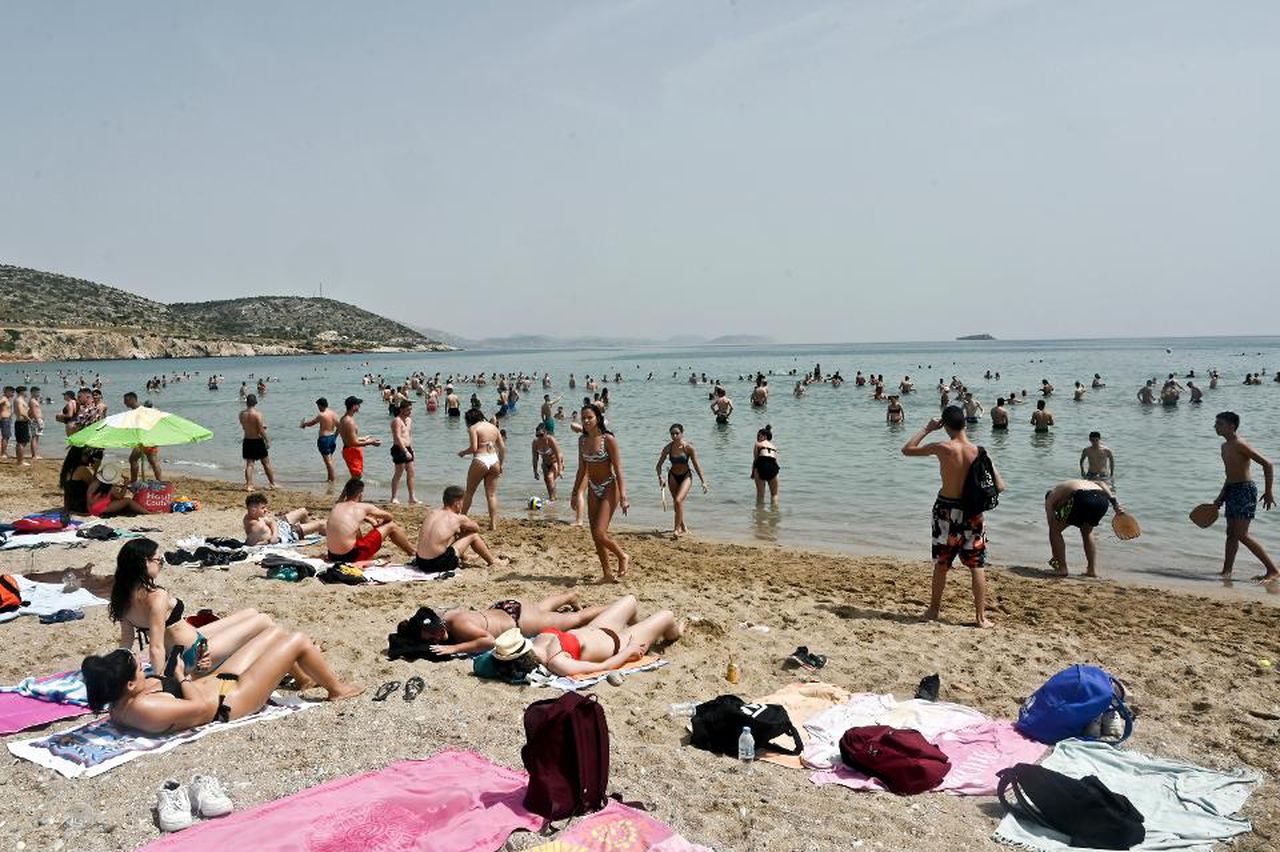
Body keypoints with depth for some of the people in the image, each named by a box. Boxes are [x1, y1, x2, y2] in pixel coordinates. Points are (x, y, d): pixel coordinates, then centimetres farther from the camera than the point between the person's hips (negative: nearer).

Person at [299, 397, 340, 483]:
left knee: (328, 460, -4)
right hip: (332, 438, 7)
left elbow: (311, 423, -3)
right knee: (330, 459, 18)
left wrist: (303, 424, 16)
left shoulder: (321, 415, -15)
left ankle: (332, 480, -5)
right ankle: (329, 478, 25)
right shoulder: (334, 413, 5)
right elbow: (339, 427, 6)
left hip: (324, 438, -7)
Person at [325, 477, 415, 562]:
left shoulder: (336, 506, 10)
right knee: (391, 526, 6)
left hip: (333, 556, 7)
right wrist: (382, 521, 30)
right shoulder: (364, 507, -6)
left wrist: (368, 518, 33)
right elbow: (388, 517, 10)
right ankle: (413, 553, 26)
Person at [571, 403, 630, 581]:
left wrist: (623, 496, -21)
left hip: (609, 488, -7)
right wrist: (575, 493, 16)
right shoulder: (582, 440, 5)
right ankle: (608, 573, 16)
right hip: (593, 489, 7)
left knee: (600, 533, -14)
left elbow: (618, 469, -15)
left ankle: (623, 557, 10)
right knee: (595, 536, 6)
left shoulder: (608, 439, -13)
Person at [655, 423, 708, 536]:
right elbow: (659, 465, -5)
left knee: (678, 500, -22)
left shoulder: (688, 447, -17)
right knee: (676, 503, 13)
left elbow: (696, 465, -9)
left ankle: (677, 528, -13)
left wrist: (703, 482, -9)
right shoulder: (668, 447, -12)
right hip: (673, 476, 3)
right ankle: (683, 527, 33)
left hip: (686, 476, -3)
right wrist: (660, 477, -22)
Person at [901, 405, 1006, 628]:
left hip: (946, 509, -1)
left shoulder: (942, 448, -14)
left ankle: (934, 609, 26)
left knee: (941, 564, 14)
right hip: (972, 511, 1)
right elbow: (1000, 486, -6)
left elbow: (906, 449, -2)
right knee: (977, 566, 10)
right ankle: (981, 616, 11)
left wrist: (926, 429, 5)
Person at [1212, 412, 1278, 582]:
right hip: (1232, 491, 9)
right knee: (1231, 534, 10)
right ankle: (1226, 571, 15)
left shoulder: (1239, 445, -16)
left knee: (1241, 535, -12)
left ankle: (1273, 570, -4)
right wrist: (1221, 497, 23)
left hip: (1245, 491, -9)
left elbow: (1267, 464, -19)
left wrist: (1268, 491, -18)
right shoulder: (1225, 446, 13)